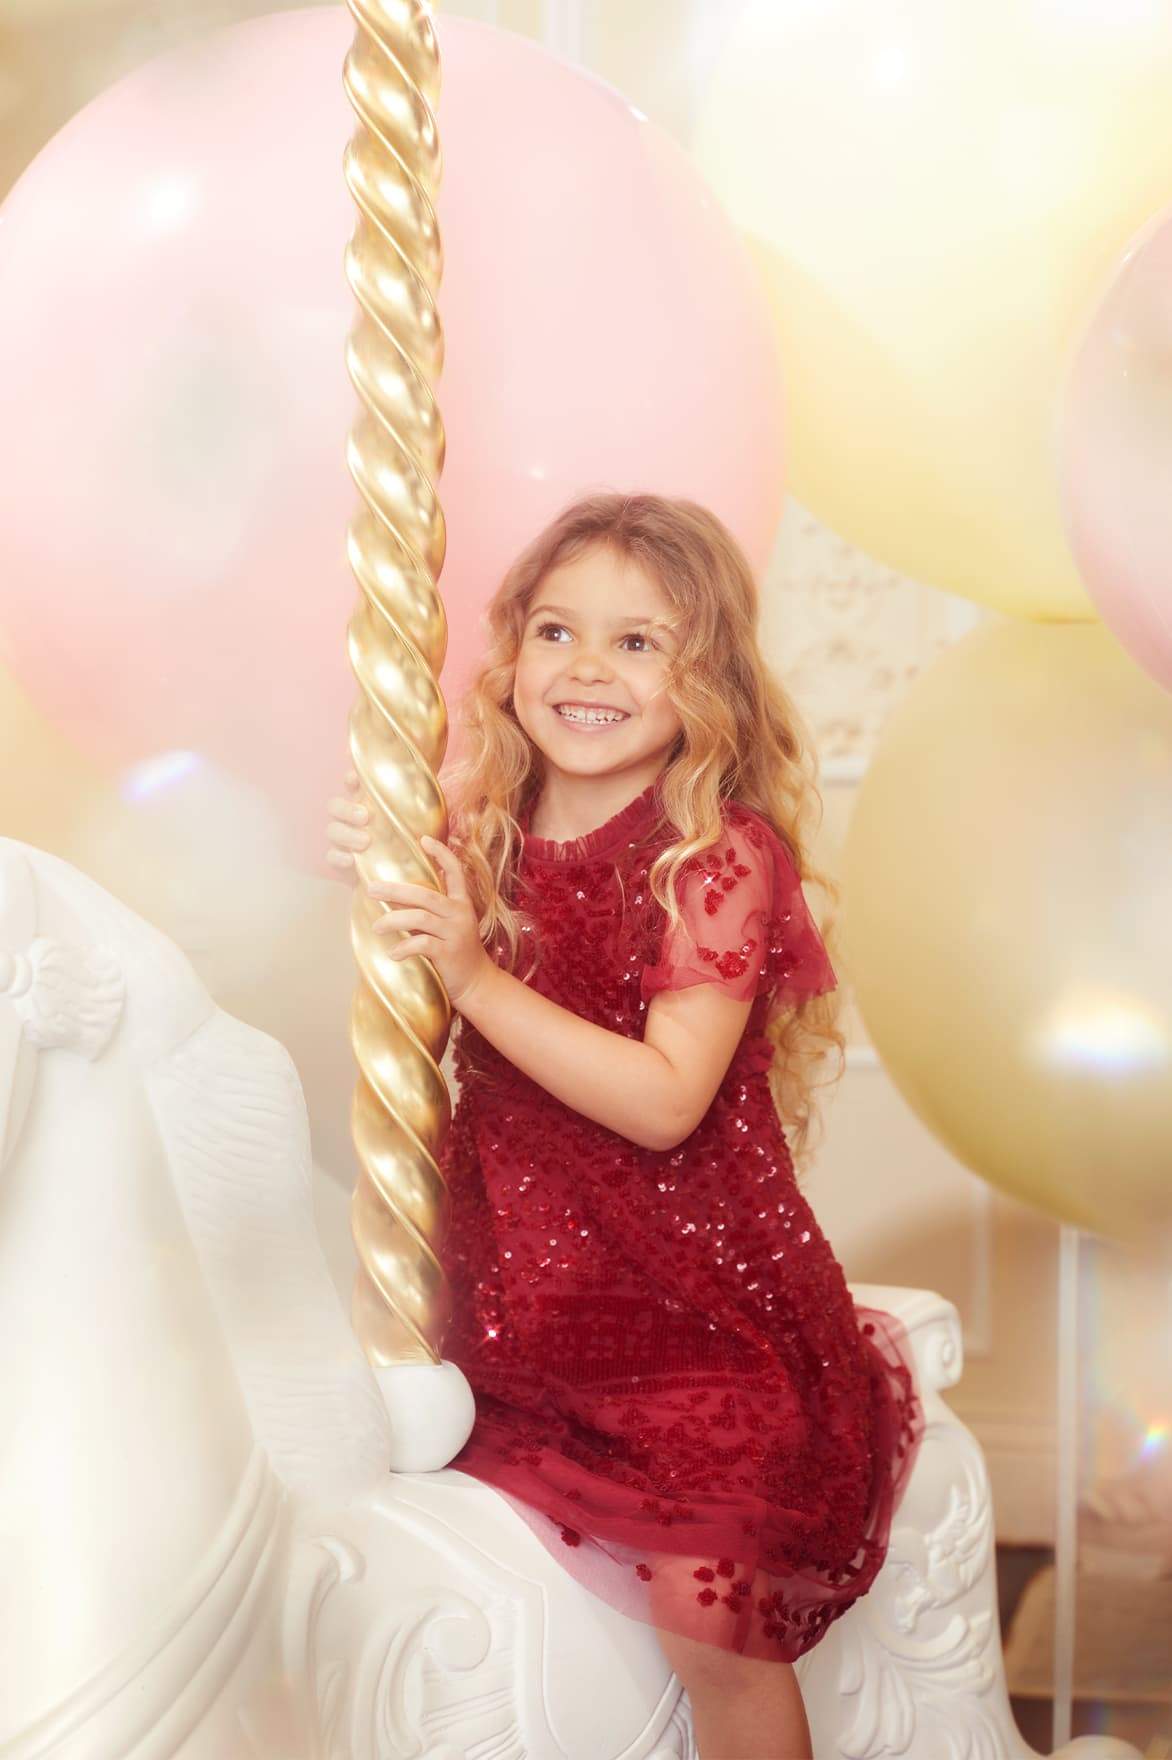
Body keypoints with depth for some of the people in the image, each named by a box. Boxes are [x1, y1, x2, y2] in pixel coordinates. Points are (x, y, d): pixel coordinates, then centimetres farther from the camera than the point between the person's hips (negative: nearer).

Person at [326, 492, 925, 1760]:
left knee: (711, 1621, -14)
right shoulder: (482, 838, 2)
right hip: (524, 1303, 6)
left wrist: (477, 976, -26)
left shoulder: (724, 858, -13)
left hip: (694, 1308, -5)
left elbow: (665, 1101, -21)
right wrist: (376, 882, -5)